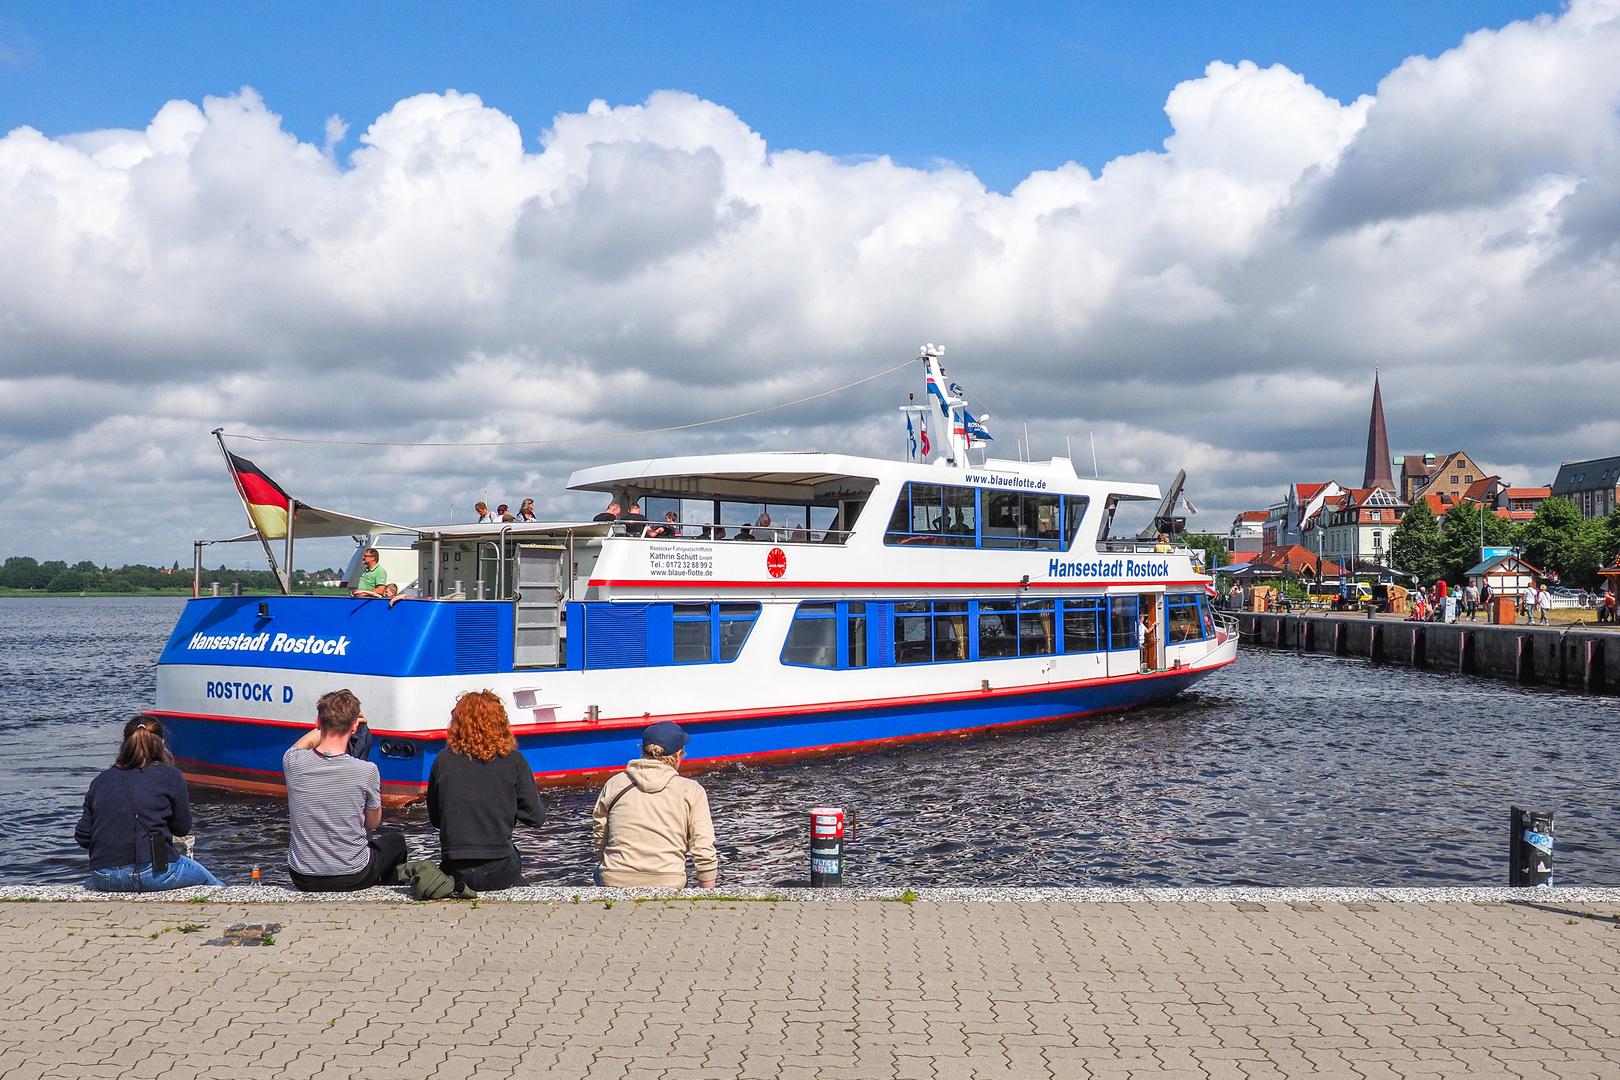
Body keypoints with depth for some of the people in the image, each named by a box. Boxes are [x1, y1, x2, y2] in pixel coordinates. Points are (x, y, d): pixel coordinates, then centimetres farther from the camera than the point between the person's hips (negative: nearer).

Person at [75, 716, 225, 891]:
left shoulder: (100, 780, 10)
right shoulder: (170, 776, 0)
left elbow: (83, 837, 8)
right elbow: (182, 828, 5)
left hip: (103, 878, 4)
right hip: (153, 872, -3)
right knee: (208, 878, 23)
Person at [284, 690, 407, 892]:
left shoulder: (292, 761, -14)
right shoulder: (366, 771, -22)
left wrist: (330, 721, 24)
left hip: (303, 879, 3)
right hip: (352, 878, -3)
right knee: (395, 840, 29)